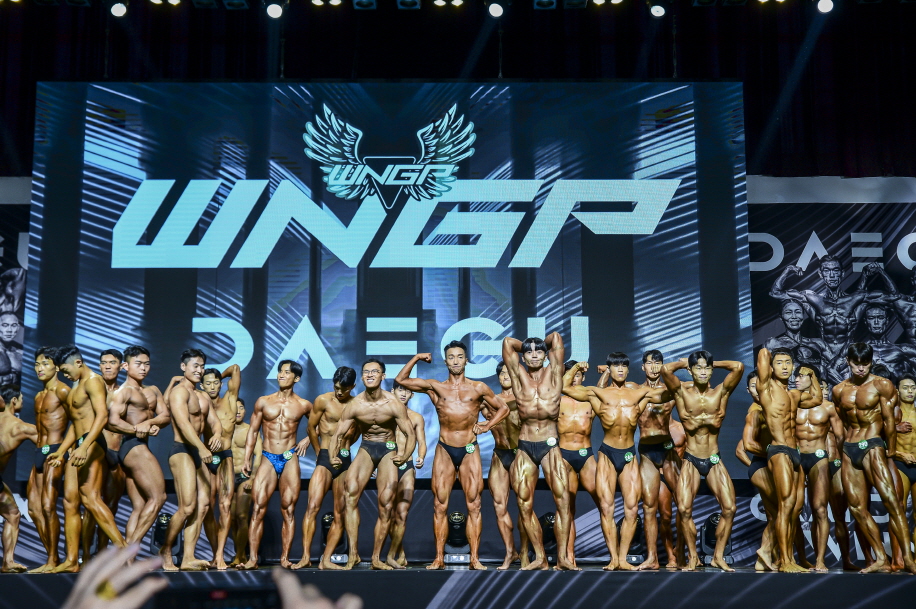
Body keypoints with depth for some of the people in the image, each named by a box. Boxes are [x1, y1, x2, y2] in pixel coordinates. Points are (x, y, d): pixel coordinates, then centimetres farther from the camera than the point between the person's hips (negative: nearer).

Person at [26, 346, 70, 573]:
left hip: (54, 452, -9)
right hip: (39, 452, 9)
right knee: (34, 507, 6)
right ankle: (51, 557, 11)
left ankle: (53, 561, -7)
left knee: (48, 506, -13)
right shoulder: (39, 396, 19)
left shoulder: (62, 391, -6)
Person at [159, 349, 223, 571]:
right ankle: (165, 551, 4)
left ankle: (188, 557, -1)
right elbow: (183, 422, -20)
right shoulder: (179, 391, -7)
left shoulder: (203, 396, 21)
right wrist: (202, 447, -31)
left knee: (203, 505, 0)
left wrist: (216, 435, -12)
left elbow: (214, 420, 12)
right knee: (187, 507, -13)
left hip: (198, 452, 9)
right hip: (182, 451, -9)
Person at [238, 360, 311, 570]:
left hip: (290, 460, 0)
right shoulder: (263, 402, 7)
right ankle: (252, 559, -8)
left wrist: (307, 439, 6)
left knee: (288, 510, -2)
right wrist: (247, 460, 3)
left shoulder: (303, 405, 6)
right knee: (258, 509, -8)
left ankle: (285, 558, 2)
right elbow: (252, 431, 10)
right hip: (268, 459, 1)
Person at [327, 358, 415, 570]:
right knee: (351, 492, -23)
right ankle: (353, 553, -20)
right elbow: (338, 434, -2)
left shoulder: (393, 404, -14)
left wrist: (405, 455, -27)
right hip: (366, 448, 1)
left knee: (386, 503, -7)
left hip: (388, 449, -1)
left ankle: (376, 557, 8)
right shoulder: (355, 406, -10)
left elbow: (411, 434, -9)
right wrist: (333, 456, -20)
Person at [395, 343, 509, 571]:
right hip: (444, 451, 1)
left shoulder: (479, 388, 8)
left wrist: (486, 426, 3)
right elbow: (401, 380, 8)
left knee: (473, 505, -3)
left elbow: (503, 409, 16)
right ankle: (439, 558, 3)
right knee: (440, 505, -1)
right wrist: (417, 358, 7)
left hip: (470, 451, -1)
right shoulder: (436, 387, 9)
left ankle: (475, 558, -2)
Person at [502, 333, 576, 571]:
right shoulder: (519, 376, 7)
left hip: (550, 446, -1)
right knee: (525, 505, 0)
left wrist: (546, 346, 21)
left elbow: (556, 337, 2)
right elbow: (508, 342, 6)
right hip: (525, 447, 2)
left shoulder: (553, 374, 4)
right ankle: (540, 558, 8)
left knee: (563, 500, -11)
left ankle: (563, 557, -7)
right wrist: (524, 346, 21)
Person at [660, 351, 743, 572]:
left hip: (715, 460, 2)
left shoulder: (721, 392, -2)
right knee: (684, 509, -14)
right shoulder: (682, 392, -5)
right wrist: (683, 363, -3)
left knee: (729, 509, -9)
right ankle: (693, 557, 4)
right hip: (691, 460, -1)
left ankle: (718, 556, 8)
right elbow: (665, 370, -22)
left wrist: (715, 363, -1)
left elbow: (739, 367, -17)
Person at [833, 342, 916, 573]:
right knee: (857, 508, 0)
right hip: (849, 449, 5)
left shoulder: (881, 385, -3)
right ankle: (880, 559, 4)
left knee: (891, 500, -16)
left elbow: (889, 421, -2)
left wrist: (891, 452, -1)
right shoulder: (839, 390, 11)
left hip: (872, 445, -5)